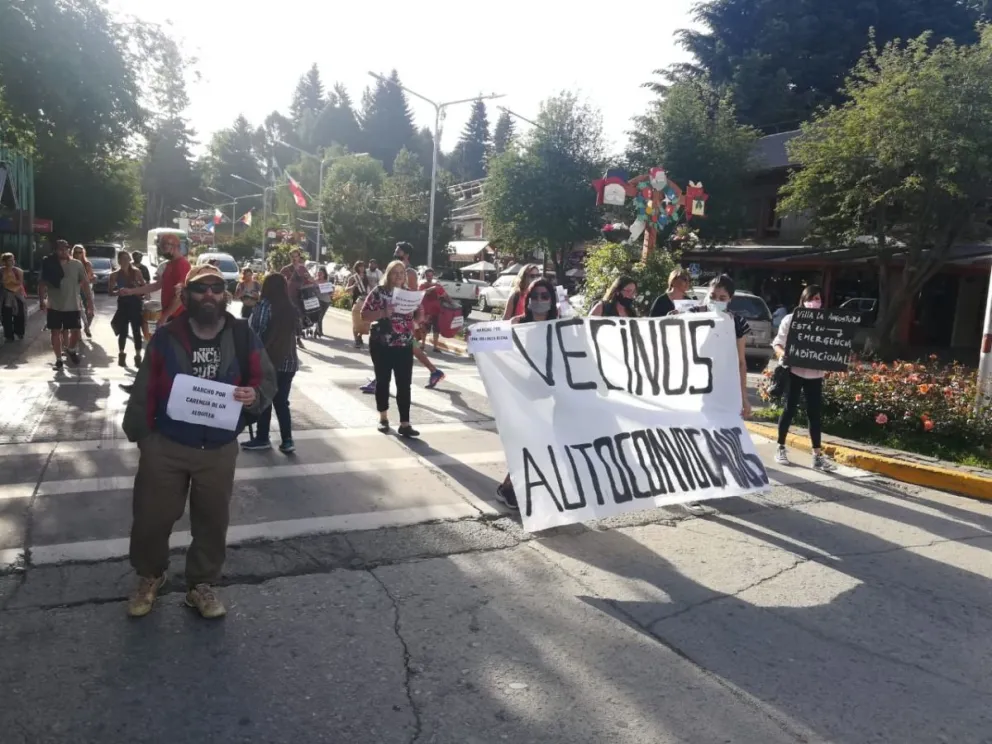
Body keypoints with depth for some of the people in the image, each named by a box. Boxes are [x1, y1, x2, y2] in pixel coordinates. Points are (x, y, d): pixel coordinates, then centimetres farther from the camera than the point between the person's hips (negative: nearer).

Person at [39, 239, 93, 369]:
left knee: (75, 331, 3)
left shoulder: (77, 264, -2)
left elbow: (85, 283, 0)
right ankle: (58, 359, 16)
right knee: (56, 332, 5)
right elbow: (42, 284, 0)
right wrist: (41, 300, -11)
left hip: (73, 306, 0)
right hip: (54, 306, 0)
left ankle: (71, 350, 33)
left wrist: (89, 301, -4)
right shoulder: (50, 265, -2)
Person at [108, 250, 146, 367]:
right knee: (123, 332, 6)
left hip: (135, 303, 0)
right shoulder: (115, 275, 1)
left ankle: (138, 357, 4)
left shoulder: (136, 272, 3)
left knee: (136, 331, -1)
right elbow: (110, 291, 0)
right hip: (123, 304, 0)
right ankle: (121, 355, 21)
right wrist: (118, 292, -19)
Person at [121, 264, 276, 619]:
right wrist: (140, 433, -2)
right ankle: (149, 577, 39)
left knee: (212, 520, 12)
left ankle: (202, 585, 33)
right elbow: (145, 389, 0)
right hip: (165, 446, 0)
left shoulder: (243, 337, -5)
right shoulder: (166, 337, -6)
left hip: (220, 450, 1)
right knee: (151, 517, 10)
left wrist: (256, 395, -22)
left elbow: (268, 380, 0)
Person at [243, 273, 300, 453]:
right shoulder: (292, 308, 5)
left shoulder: (264, 305, -11)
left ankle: (262, 438, 17)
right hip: (288, 361, 5)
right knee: (282, 402, 11)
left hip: (268, 359, -5)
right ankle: (287, 440, 6)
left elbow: (254, 332, -10)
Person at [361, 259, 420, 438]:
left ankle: (404, 424, -1)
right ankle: (383, 418, 24)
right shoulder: (378, 292, -3)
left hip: (405, 345, 3)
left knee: (404, 384, -2)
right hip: (382, 345, -3)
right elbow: (364, 315, -8)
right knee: (383, 381, 8)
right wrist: (384, 313, -22)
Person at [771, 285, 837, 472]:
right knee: (789, 409, 6)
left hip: (815, 374, 2)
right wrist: (783, 354, -21)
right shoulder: (790, 319, -2)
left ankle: (817, 455, 6)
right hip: (794, 371, -2)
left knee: (815, 413, 3)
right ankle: (781, 448, 20)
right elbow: (777, 344, -1)